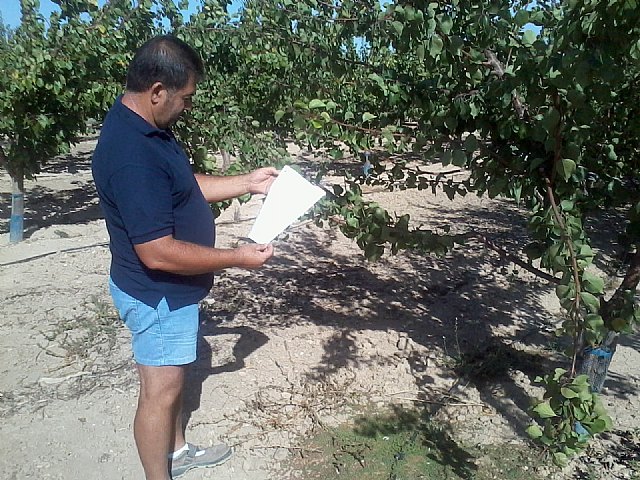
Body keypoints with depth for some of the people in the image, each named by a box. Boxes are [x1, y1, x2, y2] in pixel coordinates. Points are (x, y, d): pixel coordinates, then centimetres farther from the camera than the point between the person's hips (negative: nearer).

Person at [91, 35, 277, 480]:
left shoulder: (147, 127, 1)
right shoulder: (132, 155, -31)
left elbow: (186, 186, 14)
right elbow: (157, 253, -32)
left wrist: (248, 182, 7)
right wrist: (236, 258, -23)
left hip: (173, 289, 10)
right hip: (156, 294, -10)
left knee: (174, 375, 25)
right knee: (161, 390, 9)